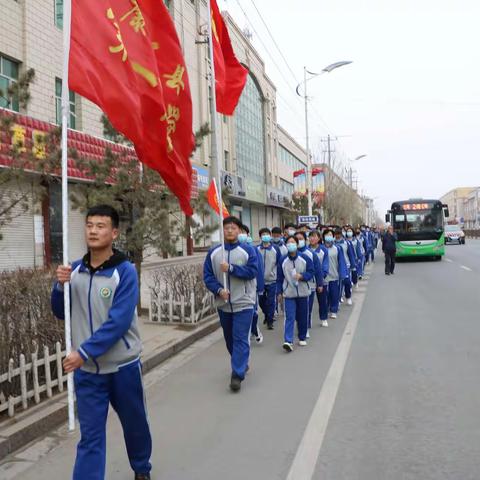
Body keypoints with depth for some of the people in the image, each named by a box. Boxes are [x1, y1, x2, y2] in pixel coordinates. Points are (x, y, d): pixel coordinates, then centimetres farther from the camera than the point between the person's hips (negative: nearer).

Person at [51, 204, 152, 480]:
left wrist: (83, 352, -24)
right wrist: (61, 286, -12)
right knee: (90, 436, 7)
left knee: (135, 423, 19)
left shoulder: (125, 271, -15)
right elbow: (61, 313, 7)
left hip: (122, 366, -2)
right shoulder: (75, 270, -1)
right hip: (86, 370, 2)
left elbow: (119, 321, -21)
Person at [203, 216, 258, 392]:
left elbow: (252, 271, -16)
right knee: (229, 338, 17)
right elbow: (208, 276, 0)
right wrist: (219, 290, -16)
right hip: (223, 304, 4)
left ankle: (237, 375, -5)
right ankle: (242, 364, 38)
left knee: (241, 339, -8)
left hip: (243, 303, -4)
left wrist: (231, 268, -23)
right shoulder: (213, 252, 2)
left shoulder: (248, 250, -5)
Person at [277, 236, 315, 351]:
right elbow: (279, 278, 5)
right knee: (289, 317, -9)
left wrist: (302, 276, -20)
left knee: (302, 317, 11)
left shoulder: (305, 259, -3)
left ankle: (302, 338, 28)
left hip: (303, 293, 1)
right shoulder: (283, 261, 0)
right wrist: (279, 292, 3)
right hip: (289, 294, -1)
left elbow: (311, 272, -2)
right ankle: (288, 341, -15)